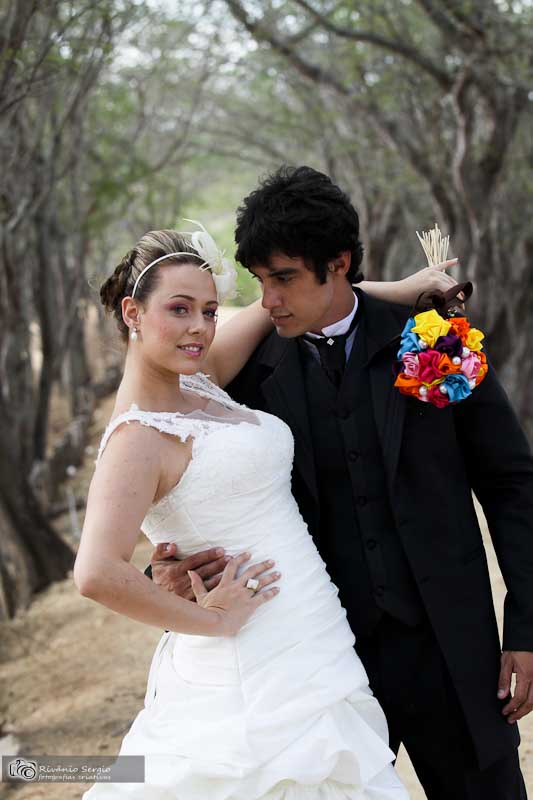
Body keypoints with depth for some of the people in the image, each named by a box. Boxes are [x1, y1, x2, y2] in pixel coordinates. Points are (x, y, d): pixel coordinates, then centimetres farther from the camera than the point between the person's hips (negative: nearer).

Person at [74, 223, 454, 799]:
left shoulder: (197, 380, 9)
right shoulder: (138, 437, -16)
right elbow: (97, 574, -29)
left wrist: (407, 289, 15)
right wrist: (213, 620, -17)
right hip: (263, 677, -9)